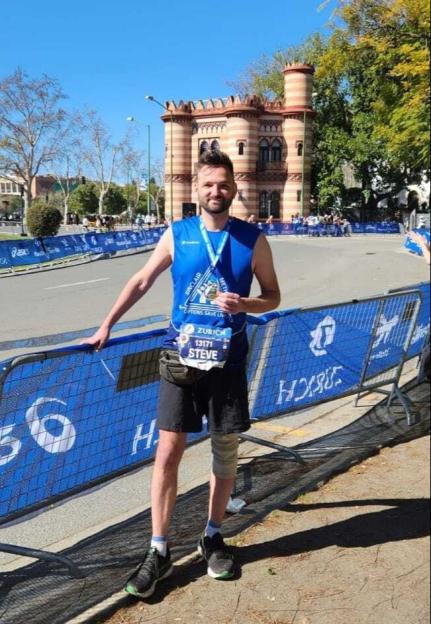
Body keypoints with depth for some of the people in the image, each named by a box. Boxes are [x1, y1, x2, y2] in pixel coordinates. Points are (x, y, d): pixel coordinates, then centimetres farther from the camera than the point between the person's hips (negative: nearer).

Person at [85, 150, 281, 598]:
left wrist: (244, 304, -16)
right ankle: (158, 551, 10)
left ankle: (213, 536, 30)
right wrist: (106, 325, 10)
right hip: (181, 358, 0)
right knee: (168, 450, -2)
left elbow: (273, 297, 5)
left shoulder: (253, 240, -2)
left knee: (226, 451, 10)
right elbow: (141, 281, 11)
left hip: (227, 360, 0)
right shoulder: (176, 234, 0)